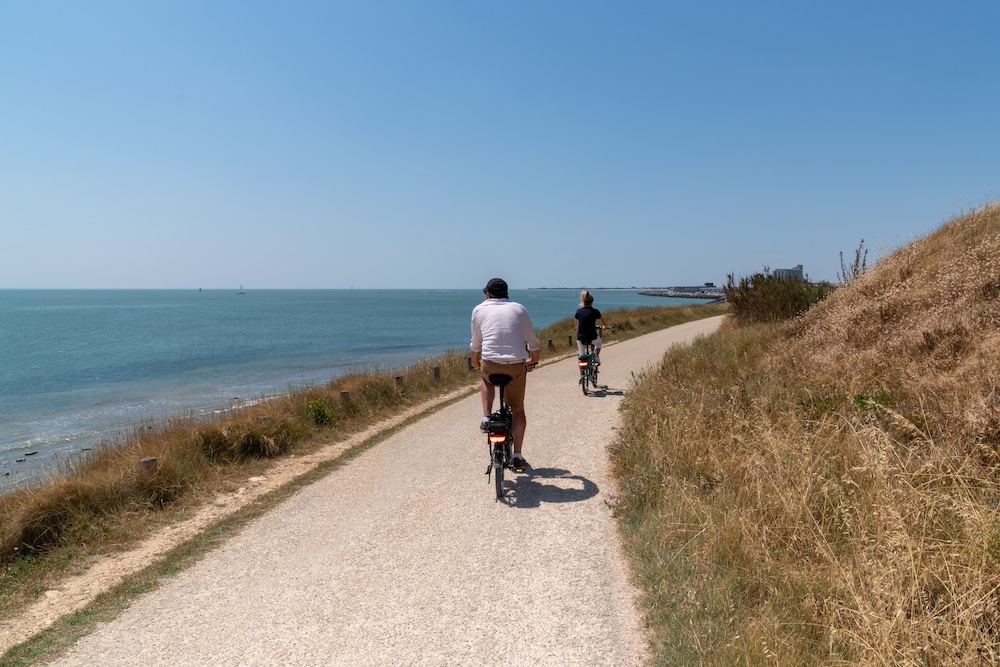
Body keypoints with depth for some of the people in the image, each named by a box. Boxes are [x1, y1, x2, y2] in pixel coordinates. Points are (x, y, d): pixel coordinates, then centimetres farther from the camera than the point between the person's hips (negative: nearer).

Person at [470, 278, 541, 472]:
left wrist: (475, 363, 33)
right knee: (518, 409, 17)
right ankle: (517, 456, 15)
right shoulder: (518, 308, 13)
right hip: (516, 365, 1)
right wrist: (533, 361, 33)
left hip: (490, 364, 0)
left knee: (486, 380, 36)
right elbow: (534, 342, 15)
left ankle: (486, 418, 20)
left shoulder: (479, 310, 10)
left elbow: (475, 344, 15)